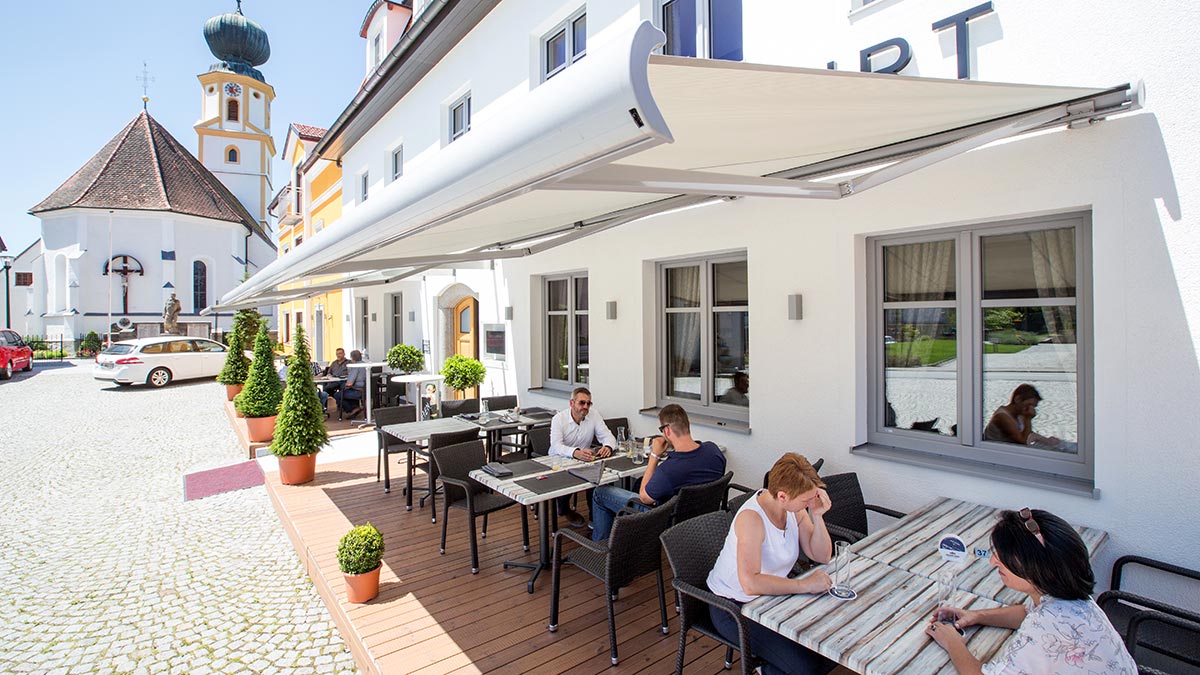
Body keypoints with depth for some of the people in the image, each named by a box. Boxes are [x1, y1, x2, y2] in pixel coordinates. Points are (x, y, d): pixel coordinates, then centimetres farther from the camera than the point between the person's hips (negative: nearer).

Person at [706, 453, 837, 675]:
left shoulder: (795, 508, -8)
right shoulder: (752, 517, -31)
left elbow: (822, 556, -2)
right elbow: (750, 584, -39)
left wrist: (817, 516, -17)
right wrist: (804, 584, -33)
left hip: (773, 594, 8)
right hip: (733, 607, -8)